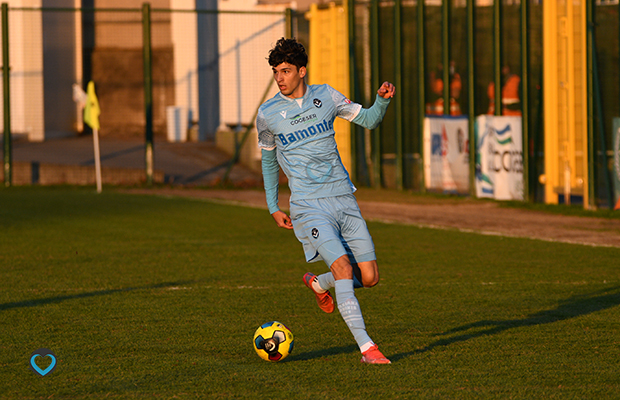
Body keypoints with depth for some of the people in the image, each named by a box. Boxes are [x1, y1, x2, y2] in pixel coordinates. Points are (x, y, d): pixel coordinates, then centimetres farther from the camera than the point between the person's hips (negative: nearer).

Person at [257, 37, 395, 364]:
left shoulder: (325, 96, 4)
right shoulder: (268, 115, 0)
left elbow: (368, 120, 13)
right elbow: (268, 158, 15)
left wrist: (382, 100, -8)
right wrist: (273, 207, 15)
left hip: (343, 199, 4)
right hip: (308, 206, -3)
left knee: (369, 278, 0)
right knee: (343, 267, -23)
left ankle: (319, 284, 31)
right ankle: (365, 347, -22)